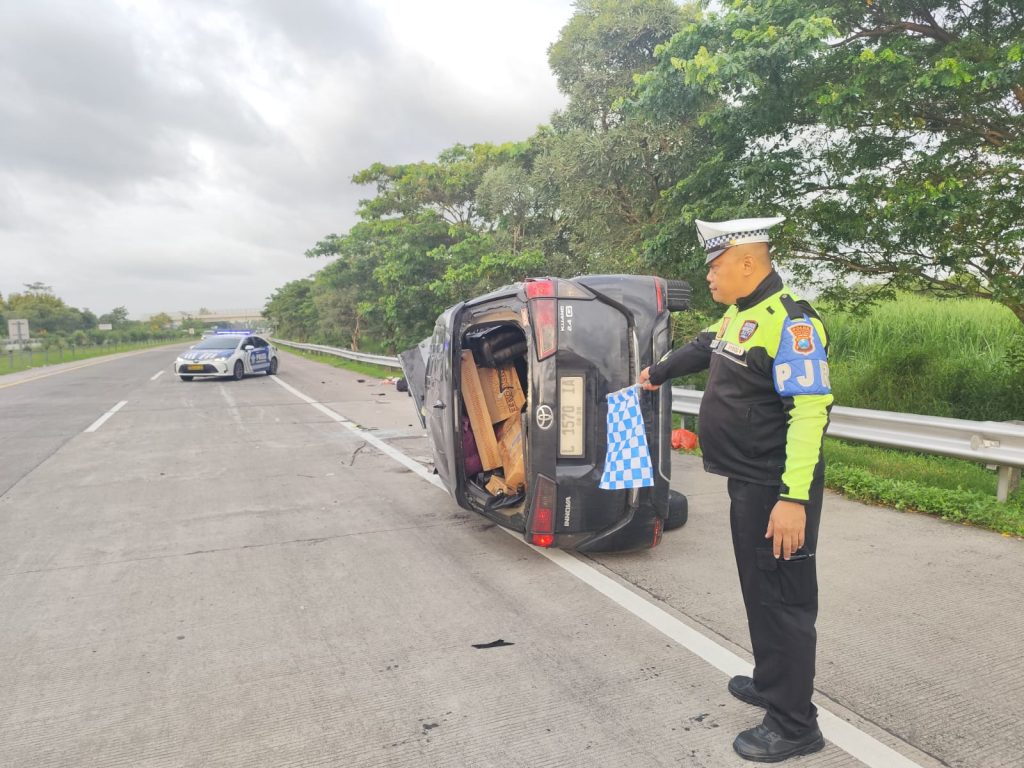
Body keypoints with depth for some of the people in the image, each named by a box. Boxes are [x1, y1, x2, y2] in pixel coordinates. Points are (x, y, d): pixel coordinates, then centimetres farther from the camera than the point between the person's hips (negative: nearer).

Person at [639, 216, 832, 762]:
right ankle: (770, 682, 39)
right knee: (758, 590, 21)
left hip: (776, 491, -9)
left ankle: (795, 725, 16)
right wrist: (657, 374, 45)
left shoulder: (790, 322, -20)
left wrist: (794, 498, -28)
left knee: (782, 599, 1)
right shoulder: (737, 316, 10)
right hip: (747, 484, 9)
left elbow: (810, 412, -26)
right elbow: (700, 350, 29)